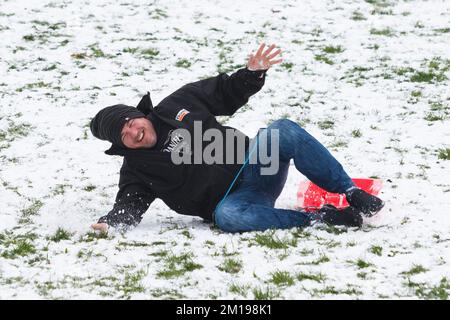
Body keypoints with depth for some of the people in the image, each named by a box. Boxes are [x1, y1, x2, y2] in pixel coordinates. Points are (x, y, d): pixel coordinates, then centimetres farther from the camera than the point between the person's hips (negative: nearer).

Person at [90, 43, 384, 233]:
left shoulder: (180, 104, 9)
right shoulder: (136, 169, 3)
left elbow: (227, 94, 17)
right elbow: (130, 205, -7)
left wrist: (253, 74, -1)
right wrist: (110, 222, -28)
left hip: (254, 169, 3)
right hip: (231, 200, -3)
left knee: (284, 131, -28)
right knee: (227, 217, -41)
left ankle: (351, 192, -22)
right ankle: (324, 217, -36)